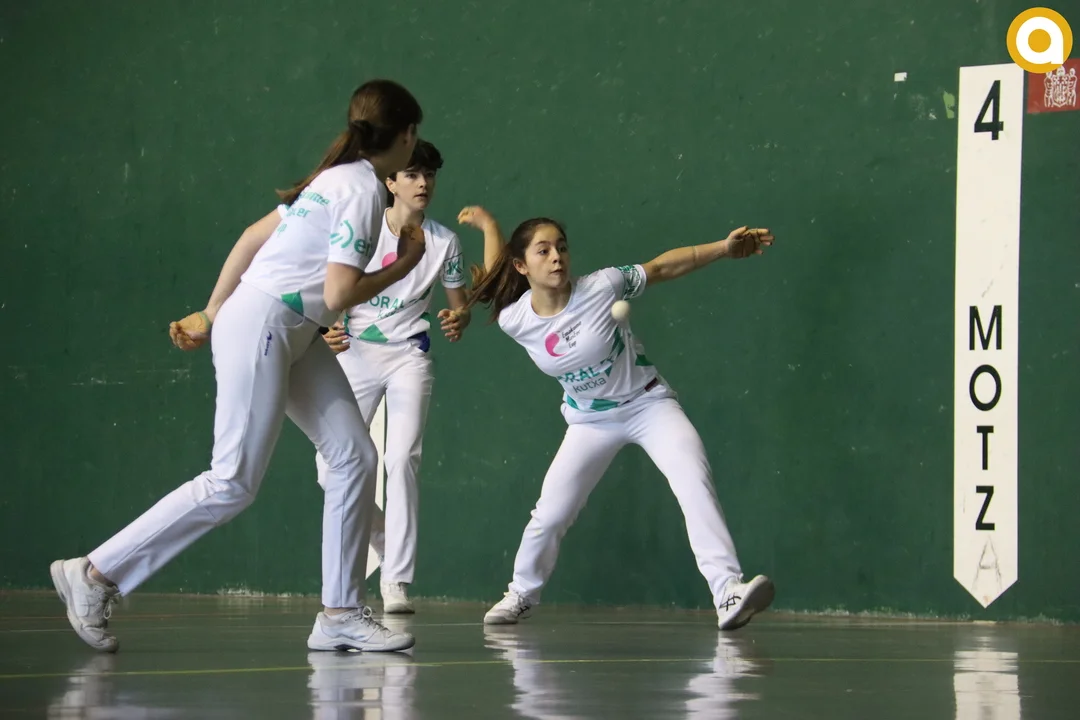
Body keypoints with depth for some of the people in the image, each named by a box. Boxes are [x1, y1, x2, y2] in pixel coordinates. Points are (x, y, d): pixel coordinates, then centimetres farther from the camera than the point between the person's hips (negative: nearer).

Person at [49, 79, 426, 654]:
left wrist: (210, 317, 21)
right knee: (233, 485, -9)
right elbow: (339, 294, -20)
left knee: (354, 457, 3)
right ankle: (94, 575, -2)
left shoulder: (339, 179, 15)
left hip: (293, 336, 10)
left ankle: (341, 614, 4)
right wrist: (402, 267, -4)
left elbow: (253, 237, 17)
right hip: (260, 326, -10)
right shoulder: (363, 189, -15)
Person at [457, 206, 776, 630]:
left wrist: (725, 248, -22)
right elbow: (494, 282, 8)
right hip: (591, 421, 3)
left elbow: (664, 267, -14)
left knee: (695, 483, -25)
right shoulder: (514, 321, -15)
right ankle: (522, 594, 31)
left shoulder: (602, 287, -23)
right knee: (550, 514, 3)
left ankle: (728, 593, -33)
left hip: (648, 403, -2)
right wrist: (488, 225, 16)